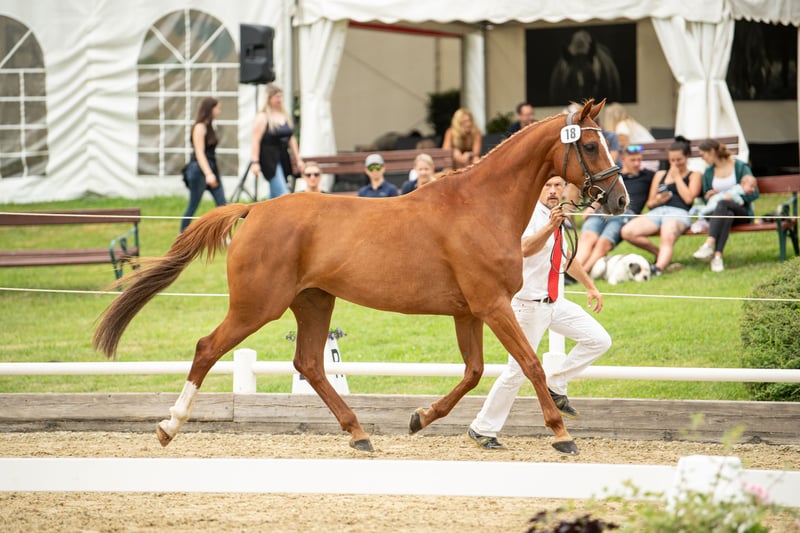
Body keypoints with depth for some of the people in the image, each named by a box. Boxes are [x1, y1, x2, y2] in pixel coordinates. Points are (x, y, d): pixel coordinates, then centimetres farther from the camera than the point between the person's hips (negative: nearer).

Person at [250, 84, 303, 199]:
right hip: (269, 158, -7)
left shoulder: (286, 116, 14)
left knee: (275, 195, 10)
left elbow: (291, 139, 19)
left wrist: (298, 159, 17)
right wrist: (254, 162, -19)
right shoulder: (262, 118, -8)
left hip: (283, 157, 7)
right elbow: (256, 141, -12)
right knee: (282, 193, -16)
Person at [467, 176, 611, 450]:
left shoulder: (559, 216, 10)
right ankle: (482, 429, 7)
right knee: (517, 371, -5)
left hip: (556, 303, 8)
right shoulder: (531, 215, -16)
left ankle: (556, 387, 10)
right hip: (530, 303, -8)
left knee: (599, 340, -2)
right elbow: (525, 249, -38)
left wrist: (590, 287, 33)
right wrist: (550, 226, -53)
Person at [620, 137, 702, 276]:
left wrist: (677, 176, 8)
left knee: (667, 237, -42)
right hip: (657, 212, 5)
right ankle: (661, 254, -9)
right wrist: (657, 201, 2)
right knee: (627, 232, -25)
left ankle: (659, 267, -66)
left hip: (679, 213, -5)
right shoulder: (660, 175, 30)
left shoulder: (694, 176, 19)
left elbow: (688, 199, 1)